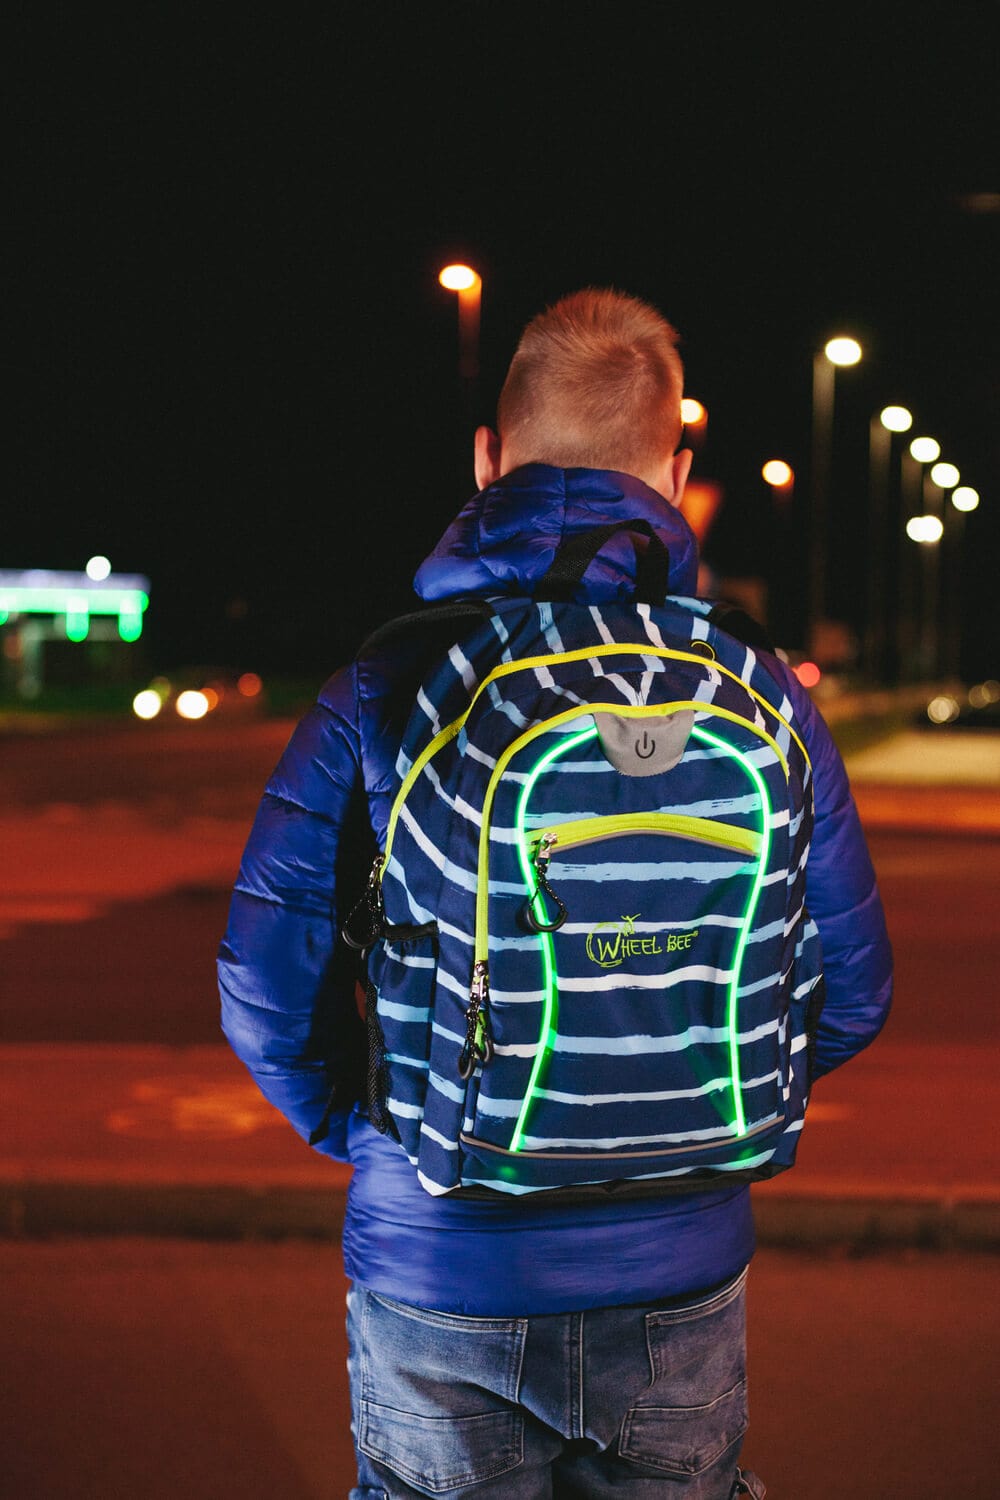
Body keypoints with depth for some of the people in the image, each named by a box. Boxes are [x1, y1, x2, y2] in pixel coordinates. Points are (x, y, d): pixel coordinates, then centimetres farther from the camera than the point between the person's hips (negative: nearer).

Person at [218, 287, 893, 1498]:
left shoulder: (379, 694, -9)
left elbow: (266, 988, -10)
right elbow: (850, 996, -1)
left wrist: (363, 1130, 8)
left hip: (437, 1274, -1)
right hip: (684, 1275, 1)